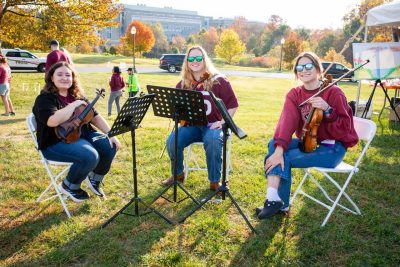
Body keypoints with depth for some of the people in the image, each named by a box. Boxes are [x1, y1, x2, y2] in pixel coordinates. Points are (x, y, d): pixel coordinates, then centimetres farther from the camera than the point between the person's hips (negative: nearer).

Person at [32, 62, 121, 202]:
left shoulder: (77, 96, 11)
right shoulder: (45, 98, -10)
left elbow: (95, 117, 7)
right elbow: (52, 121, -30)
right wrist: (74, 105, -23)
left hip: (83, 135, 7)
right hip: (57, 142, -7)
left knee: (110, 146, -9)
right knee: (90, 156, -30)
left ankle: (94, 179, 16)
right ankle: (69, 186, 0)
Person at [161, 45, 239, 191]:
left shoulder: (218, 81, -6)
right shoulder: (183, 84, 6)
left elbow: (233, 104, -4)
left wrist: (223, 122, -16)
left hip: (213, 125, -3)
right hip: (192, 125, 4)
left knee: (212, 141, -37)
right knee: (172, 141, -21)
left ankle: (215, 181, -16)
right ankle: (178, 174, 7)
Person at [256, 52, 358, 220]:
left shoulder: (334, 93, -12)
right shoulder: (294, 95, 0)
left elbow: (344, 128, -16)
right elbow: (287, 122, -18)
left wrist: (327, 109, -32)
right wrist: (279, 149, -34)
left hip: (332, 148, -5)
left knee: (286, 158, -23)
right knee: (274, 144, -18)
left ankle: (279, 202, -7)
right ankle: (274, 199, -16)